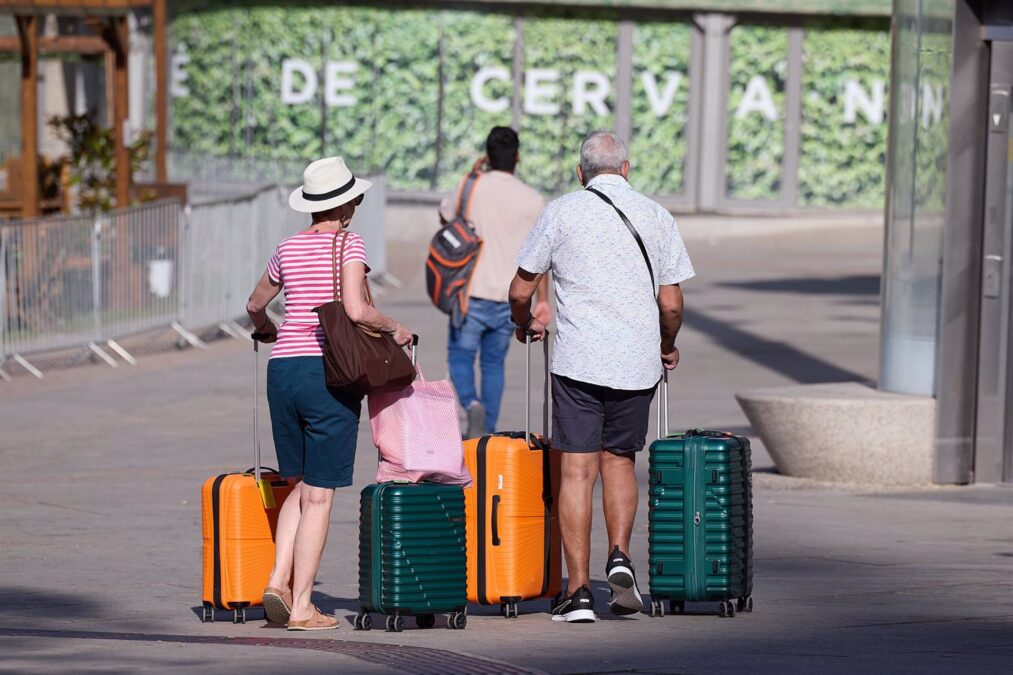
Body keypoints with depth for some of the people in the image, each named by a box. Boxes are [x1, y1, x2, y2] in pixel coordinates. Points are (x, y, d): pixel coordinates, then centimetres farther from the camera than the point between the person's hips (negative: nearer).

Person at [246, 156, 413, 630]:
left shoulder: (288, 249, 11)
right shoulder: (347, 243, -6)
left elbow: (256, 303, 27)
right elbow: (355, 311, -18)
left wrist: (264, 328, 48)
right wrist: (393, 328, 0)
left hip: (283, 368, 5)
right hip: (328, 371, -5)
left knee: (300, 486, 19)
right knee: (318, 497, 0)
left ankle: (278, 580, 3)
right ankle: (301, 607, -1)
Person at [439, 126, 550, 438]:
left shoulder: (472, 188, -5)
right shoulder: (532, 200, -2)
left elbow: (445, 215, 16)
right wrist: (542, 300, 8)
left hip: (473, 292, -2)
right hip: (509, 297, 2)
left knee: (460, 355, 8)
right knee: (493, 362, 14)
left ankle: (471, 404, -20)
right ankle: (487, 433, 12)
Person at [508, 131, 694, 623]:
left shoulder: (560, 212, 2)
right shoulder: (656, 217, 6)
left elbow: (520, 292, 5)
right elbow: (671, 304, 5)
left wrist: (525, 324, 27)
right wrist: (668, 345, 25)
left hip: (577, 360, -2)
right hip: (636, 361, 2)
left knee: (576, 471, 1)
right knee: (619, 459, 18)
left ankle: (578, 591, -2)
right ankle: (620, 556, -2)